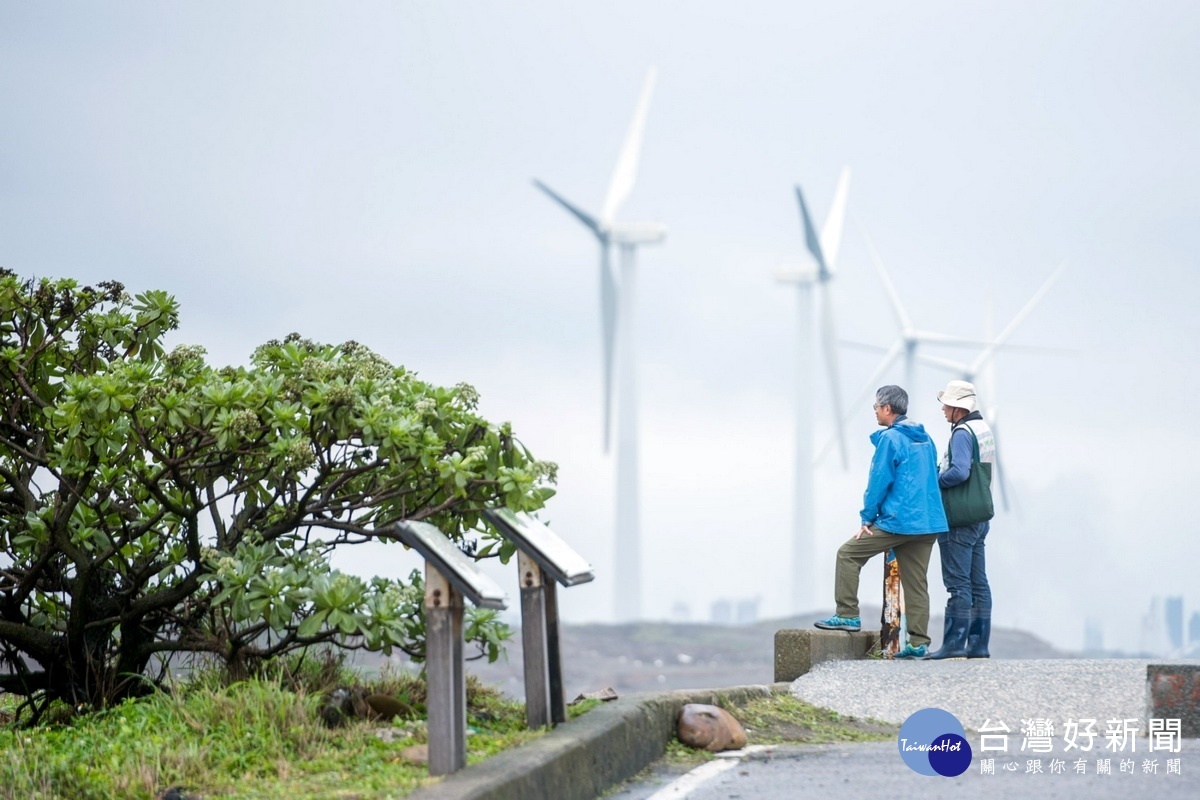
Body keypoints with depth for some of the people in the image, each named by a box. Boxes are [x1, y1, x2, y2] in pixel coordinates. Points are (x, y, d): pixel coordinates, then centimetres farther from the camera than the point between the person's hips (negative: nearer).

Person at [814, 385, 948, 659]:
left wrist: (867, 518, -2)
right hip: (929, 523, 8)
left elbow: (879, 481, -10)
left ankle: (848, 615, 1)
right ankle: (919, 643, 5)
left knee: (848, 554, 4)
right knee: (916, 582, 8)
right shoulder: (925, 439, 16)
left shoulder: (890, 439, -8)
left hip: (898, 521, -8)